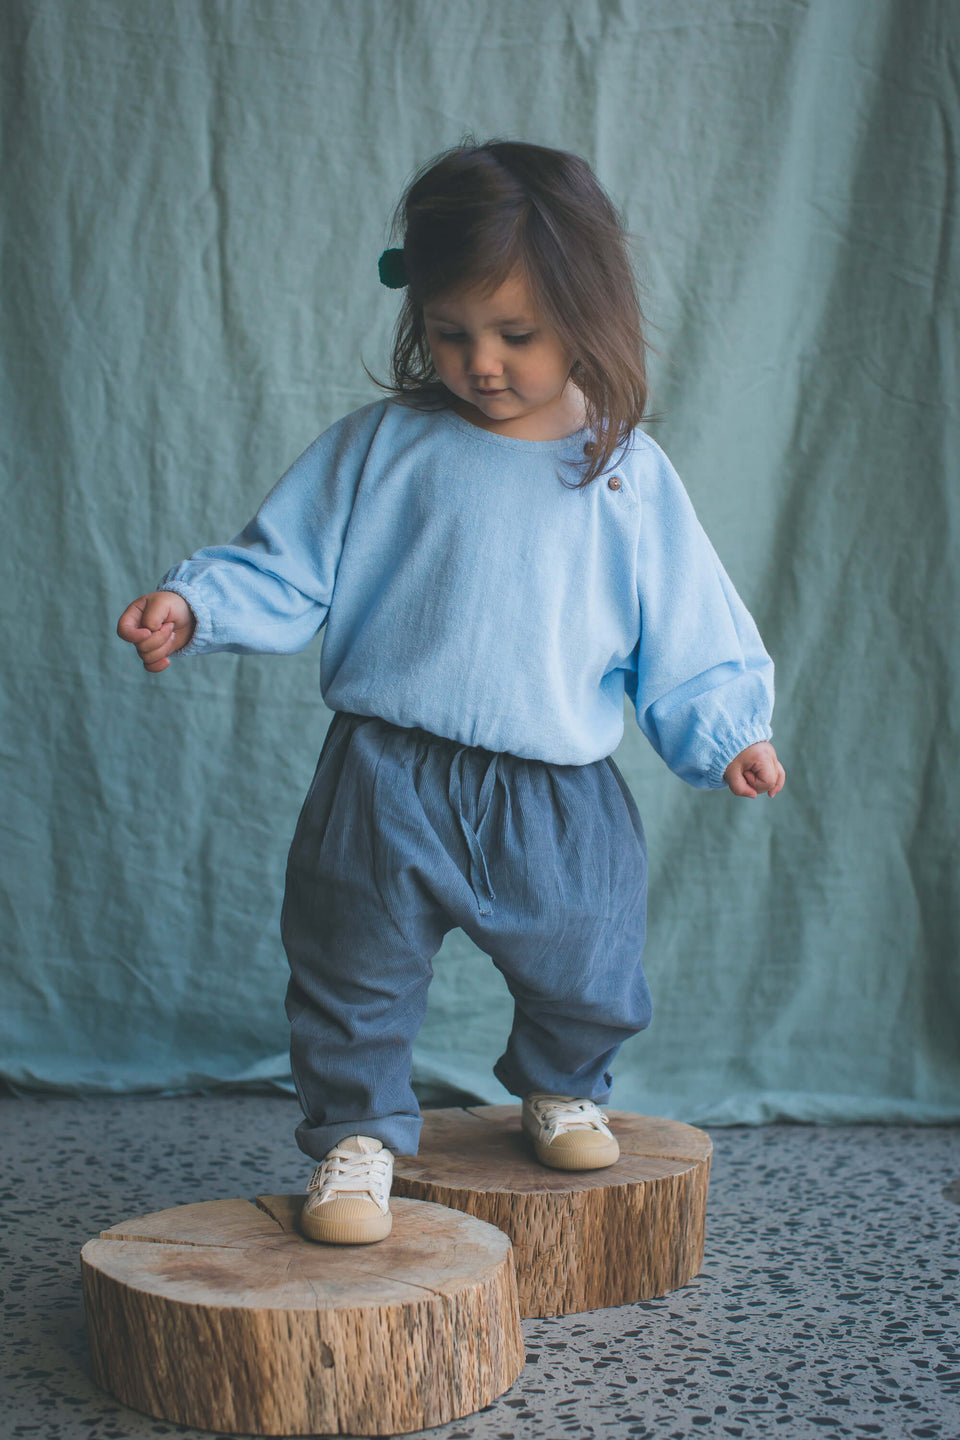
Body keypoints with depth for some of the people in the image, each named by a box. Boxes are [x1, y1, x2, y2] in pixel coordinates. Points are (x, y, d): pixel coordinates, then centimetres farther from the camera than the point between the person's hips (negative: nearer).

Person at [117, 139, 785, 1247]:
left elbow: (686, 638, 6)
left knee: (585, 978, 14)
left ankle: (562, 1093, 46)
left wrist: (725, 734, -4)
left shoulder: (626, 473, 1)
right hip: (387, 784, -1)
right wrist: (192, 604, -15)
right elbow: (284, 571, 1)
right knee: (355, 977, 5)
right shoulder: (380, 448, -1)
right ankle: (356, 1137, 29)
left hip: (561, 796, 1)